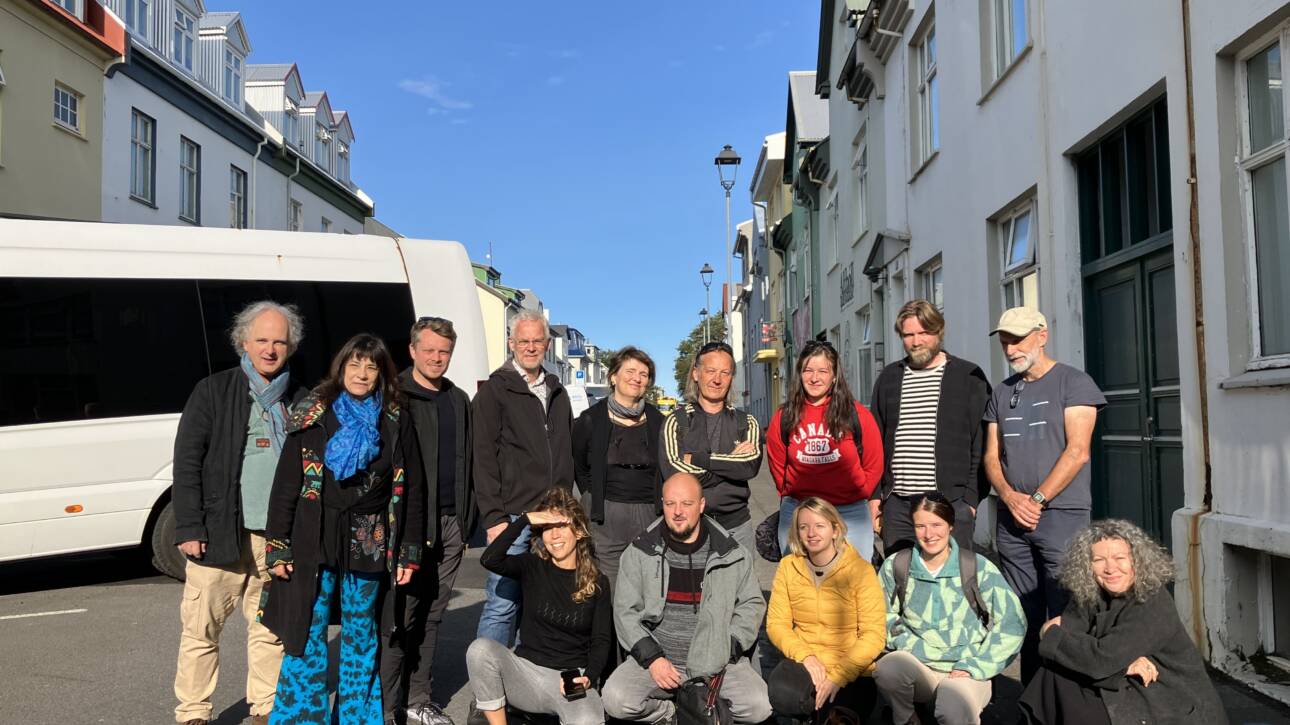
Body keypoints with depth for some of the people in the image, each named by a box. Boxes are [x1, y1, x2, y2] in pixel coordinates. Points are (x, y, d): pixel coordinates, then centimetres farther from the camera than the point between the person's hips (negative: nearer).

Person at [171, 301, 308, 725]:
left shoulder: (300, 401, 10)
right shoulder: (213, 392, 2)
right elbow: (186, 463, -2)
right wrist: (188, 528, -8)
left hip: (280, 538, 2)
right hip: (220, 535, -2)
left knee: (270, 630, 8)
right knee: (201, 628, 4)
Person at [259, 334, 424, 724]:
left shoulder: (394, 424, 4)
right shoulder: (313, 418, 0)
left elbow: (412, 491, 5)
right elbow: (285, 485, -1)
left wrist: (409, 553, 1)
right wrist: (278, 548, -6)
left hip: (369, 545, 2)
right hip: (315, 542, -2)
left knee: (361, 634, 11)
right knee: (308, 633, 0)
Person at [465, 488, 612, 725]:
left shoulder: (598, 583, 4)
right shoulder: (533, 568, 2)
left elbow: (602, 641, 2)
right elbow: (489, 560, -17)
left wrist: (589, 677, -16)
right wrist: (525, 520, -17)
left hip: (573, 679, -1)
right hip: (527, 672, 2)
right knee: (480, 648, -28)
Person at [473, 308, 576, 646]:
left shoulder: (557, 392, 17)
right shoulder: (494, 390, -2)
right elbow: (484, 457, -7)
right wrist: (493, 516, -13)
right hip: (512, 516, -5)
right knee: (503, 604, -5)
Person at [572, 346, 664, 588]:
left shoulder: (657, 421, 9)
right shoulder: (591, 419, 2)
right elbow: (577, 464, 10)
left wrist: (661, 504, 9)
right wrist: (594, 497, 7)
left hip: (648, 514, 2)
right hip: (604, 515, -2)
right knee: (606, 589, -2)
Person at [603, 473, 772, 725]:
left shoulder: (732, 554, 3)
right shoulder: (639, 553, 2)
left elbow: (752, 604, 9)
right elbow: (625, 610, 2)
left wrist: (727, 650, -3)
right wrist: (651, 657, -9)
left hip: (717, 660, 1)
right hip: (654, 657, 0)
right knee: (615, 700, -26)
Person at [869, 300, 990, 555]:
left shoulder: (969, 377, 3)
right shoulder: (888, 378, 14)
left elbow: (981, 445, 0)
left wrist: (972, 498, -7)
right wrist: (874, 495, 8)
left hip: (952, 501, -3)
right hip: (896, 504, 4)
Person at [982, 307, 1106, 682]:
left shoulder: (1073, 382, -1)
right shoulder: (1001, 393, 16)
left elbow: (1077, 452, -9)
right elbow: (991, 456, 13)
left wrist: (1037, 500, -11)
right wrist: (1010, 496, -5)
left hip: (1061, 514, -5)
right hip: (1011, 518, 5)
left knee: (1063, 617, -5)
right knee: (1024, 616, 9)